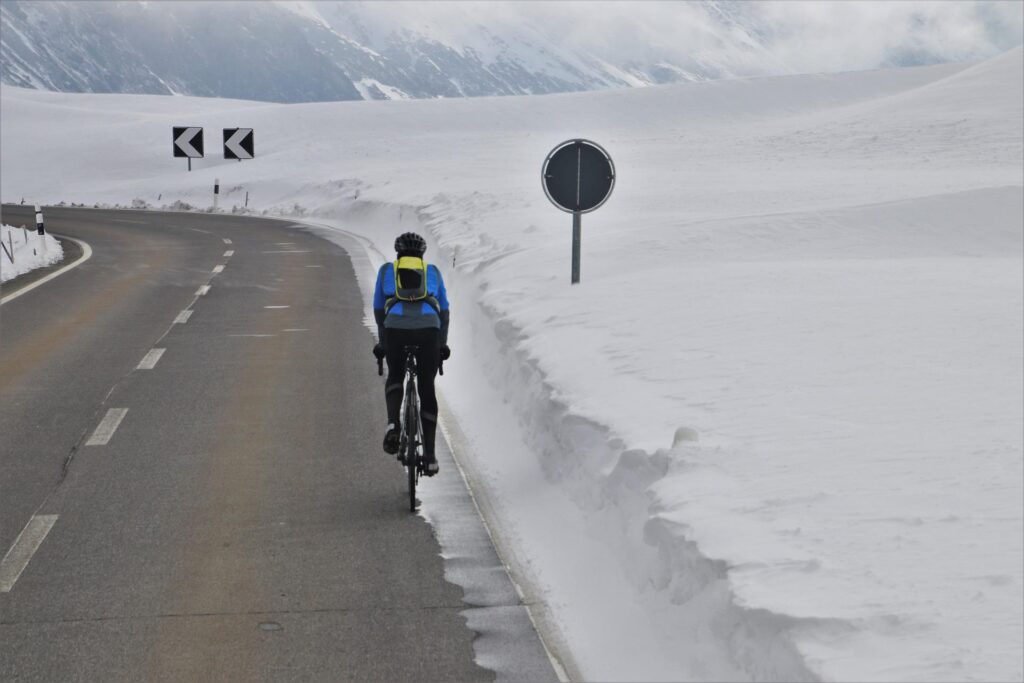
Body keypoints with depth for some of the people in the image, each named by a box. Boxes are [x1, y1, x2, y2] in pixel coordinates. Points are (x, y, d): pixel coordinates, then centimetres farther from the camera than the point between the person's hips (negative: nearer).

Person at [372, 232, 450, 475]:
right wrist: (442, 344, 33)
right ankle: (429, 455, 9)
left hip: (396, 328, 0)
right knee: (427, 389, 12)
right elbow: (444, 311, 26)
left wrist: (382, 343, 35)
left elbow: (379, 310, 25)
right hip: (428, 329, 0)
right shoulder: (433, 272, 26)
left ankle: (393, 424, -3)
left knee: (395, 377, 25)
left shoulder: (386, 271, 25)